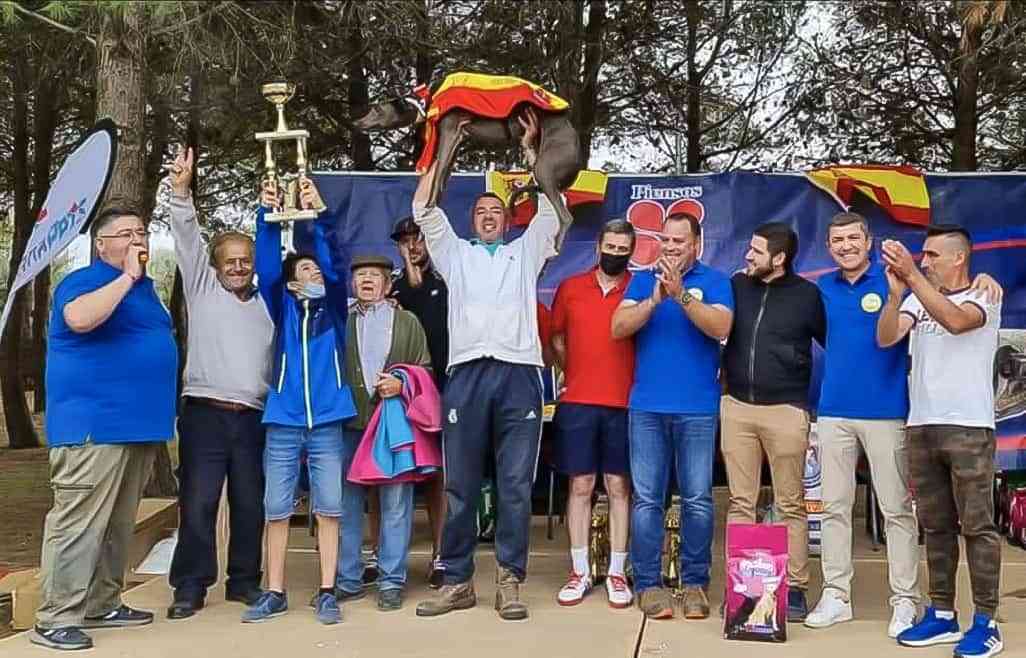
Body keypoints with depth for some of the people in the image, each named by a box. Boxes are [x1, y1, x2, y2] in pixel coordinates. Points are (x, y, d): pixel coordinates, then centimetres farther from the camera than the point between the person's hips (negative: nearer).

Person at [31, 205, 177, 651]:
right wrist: (127, 276, -23)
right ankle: (55, 620, -6)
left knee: (118, 525, 14)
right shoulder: (83, 281, -7)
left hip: (138, 425, 9)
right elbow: (80, 318, -30)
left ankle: (102, 604, 23)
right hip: (93, 425, -9)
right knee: (79, 522, -9)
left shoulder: (144, 287, 19)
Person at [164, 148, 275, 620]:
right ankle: (191, 586, 7)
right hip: (205, 411, -2)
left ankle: (244, 580, 19)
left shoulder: (266, 303, 16)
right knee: (198, 502, -3)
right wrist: (181, 191, -11)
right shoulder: (203, 288, 9)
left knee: (250, 503, 6)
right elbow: (187, 239, -1)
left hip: (253, 416, 2)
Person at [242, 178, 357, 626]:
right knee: (276, 508, 3)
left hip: (327, 421, 0)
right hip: (283, 421, 0)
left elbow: (335, 266, -4)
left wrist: (317, 216, -15)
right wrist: (266, 214, -16)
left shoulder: (333, 307, 10)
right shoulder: (283, 307, 9)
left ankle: (326, 592, 9)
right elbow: (267, 269, -4)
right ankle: (275, 593, 12)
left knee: (328, 508, 2)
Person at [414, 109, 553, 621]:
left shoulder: (525, 252, 24)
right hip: (466, 373, 1)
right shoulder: (455, 253, 24)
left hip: (519, 372, 0)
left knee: (515, 486, -1)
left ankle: (509, 581, 4)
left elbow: (551, 207, 17)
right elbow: (424, 208, 18)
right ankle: (457, 582, 9)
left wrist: (531, 147, 19)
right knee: (460, 486, 2)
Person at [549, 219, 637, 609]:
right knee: (580, 485, 5)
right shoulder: (570, 288, 6)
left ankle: (616, 573, 11)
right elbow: (555, 338, 16)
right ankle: (580, 572, 12)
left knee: (619, 487, 4)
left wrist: (635, 380, -3)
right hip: (577, 402, 1)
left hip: (623, 403, -1)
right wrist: (575, 373, 10)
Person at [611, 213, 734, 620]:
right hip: (647, 406, 2)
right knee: (647, 499, 2)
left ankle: (695, 583, 11)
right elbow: (618, 328, -1)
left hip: (697, 408, -2)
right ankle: (648, 583, 8)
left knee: (697, 499, 2)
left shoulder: (714, 281, 4)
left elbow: (721, 327, -12)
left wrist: (681, 295, -21)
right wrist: (654, 300, -15)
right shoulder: (643, 280, 11)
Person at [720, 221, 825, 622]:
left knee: (790, 505, 2)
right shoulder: (736, 286, 8)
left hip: (786, 410, -3)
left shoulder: (807, 295, 0)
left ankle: (794, 589, 8)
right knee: (740, 503, 6)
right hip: (736, 407, 3)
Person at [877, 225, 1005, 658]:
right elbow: (886, 338, -3)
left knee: (977, 525, -3)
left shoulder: (984, 298, -2)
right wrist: (896, 293, -19)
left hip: (968, 427, -5)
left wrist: (913, 277, -28)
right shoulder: (918, 300, 11)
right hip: (921, 427, 5)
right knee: (936, 526, 10)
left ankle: (986, 623, 2)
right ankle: (941, 614, 18)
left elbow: (956, 320, -24)